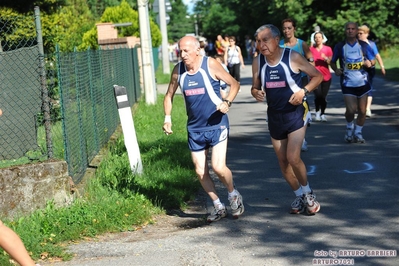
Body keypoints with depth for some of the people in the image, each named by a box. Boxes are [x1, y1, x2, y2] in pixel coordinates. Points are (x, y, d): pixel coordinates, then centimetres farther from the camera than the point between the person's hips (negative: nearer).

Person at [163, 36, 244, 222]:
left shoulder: (211, 65, -11)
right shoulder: (178, 70, 1)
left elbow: (234, 84, -3)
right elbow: (169, 95, 14)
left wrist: (227, 102, -20)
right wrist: (167, 117, -1)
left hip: (217, 125, -5)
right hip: (195, 128, 5)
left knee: (218, 167, -15)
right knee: (200, 172, 5)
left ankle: (233, 195, 15)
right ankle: (218, 207, 23)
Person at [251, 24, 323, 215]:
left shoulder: (293, 57, -15)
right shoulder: (258, 62, -4)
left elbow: (318, 75, -7)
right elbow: (255, 87, 8)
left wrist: (304, 91, -22)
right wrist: (255, 92, -15)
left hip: (296, 114, -5)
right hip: (274, 116, 5)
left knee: (293, 158, -16)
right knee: (282, 161, 10)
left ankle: (307, 191, 10)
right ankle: (299, 196, 30)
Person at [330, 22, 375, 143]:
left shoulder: (364, 45, 2)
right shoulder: (340, 46, 0)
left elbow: (373, 61, 9)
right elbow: (332, 62, 10)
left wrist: (369, 63, -14)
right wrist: (336, 70, -11)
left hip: (363, 82, 2)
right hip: (348, 84, -2)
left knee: (362, 110, 4)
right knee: (351, 110, -12)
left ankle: (358, 132, 22)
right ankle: (350, 128, 18)